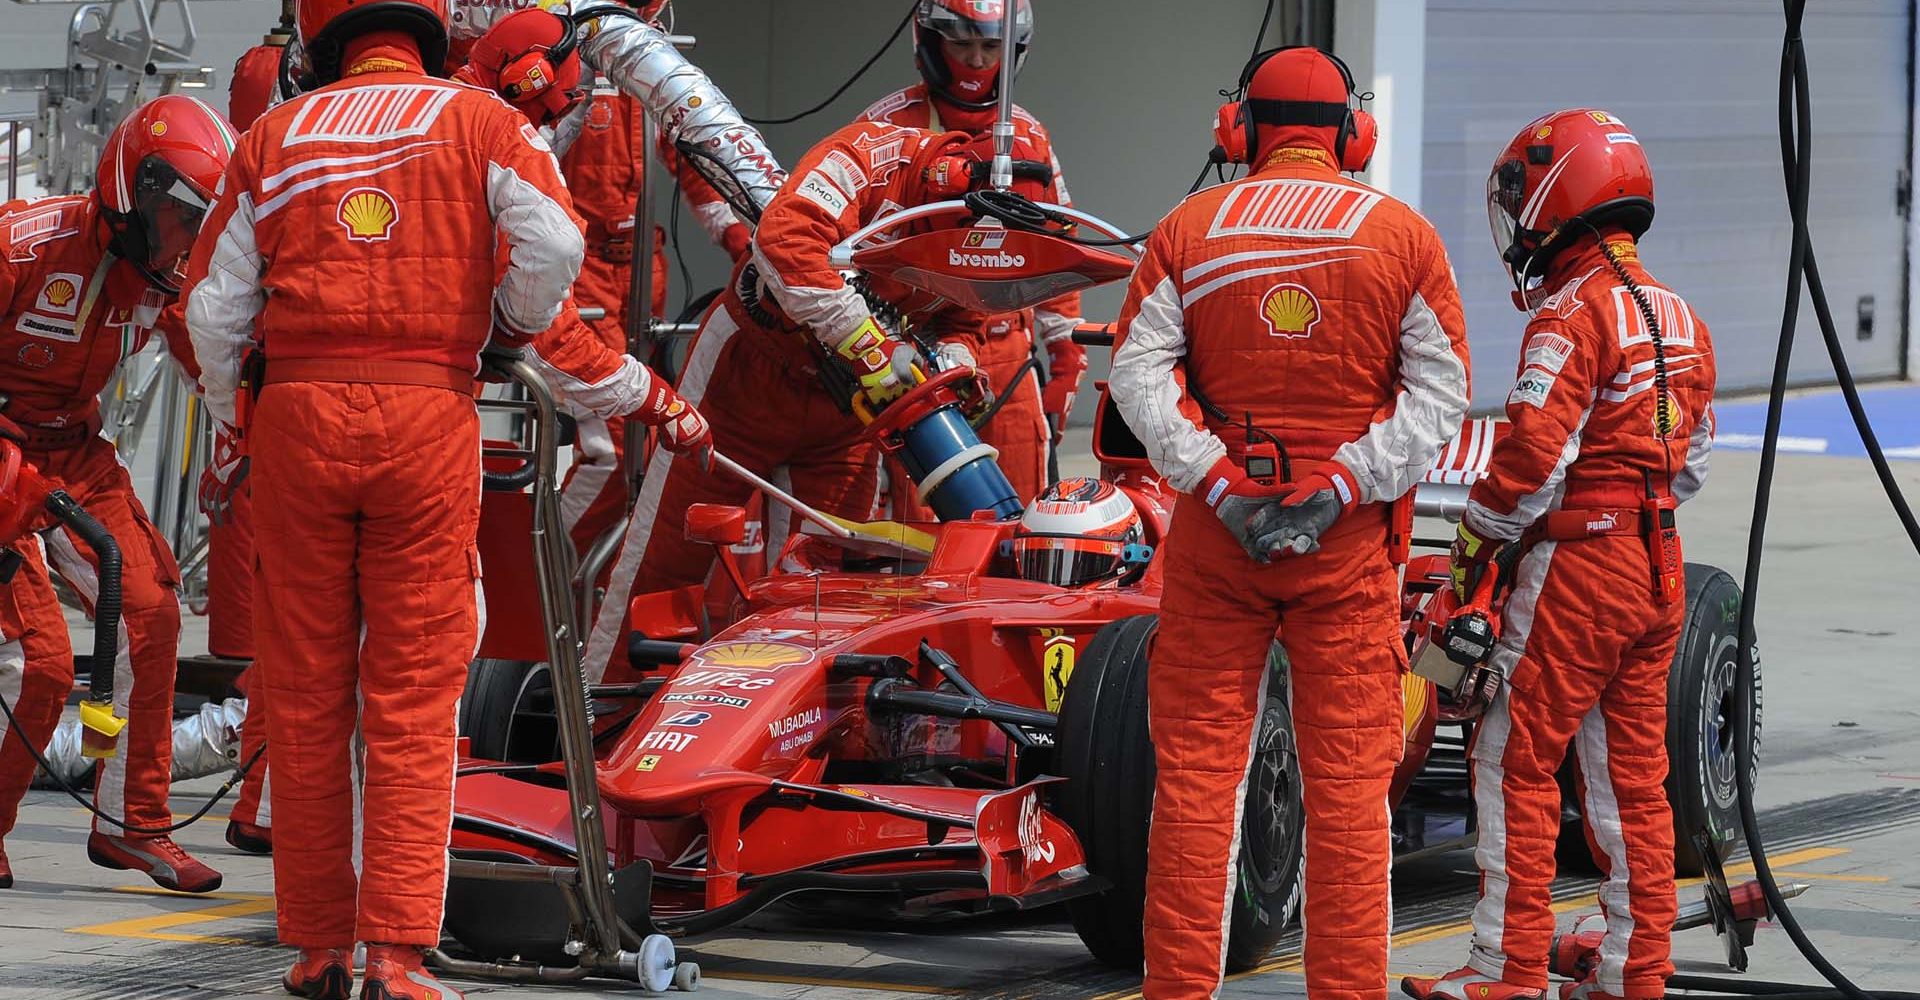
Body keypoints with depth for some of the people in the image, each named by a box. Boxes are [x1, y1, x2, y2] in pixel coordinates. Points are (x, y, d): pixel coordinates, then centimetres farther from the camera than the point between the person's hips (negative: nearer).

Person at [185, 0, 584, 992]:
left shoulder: (273, 138, 12)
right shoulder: (478, 121, 7)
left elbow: (214, 310, 9)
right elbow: (554, 243, -6)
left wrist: (241, 429, 23)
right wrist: (508, 331, 14)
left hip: (297, 414, 2)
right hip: (427, 416, -1)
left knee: (304, 688, 8)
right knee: (414, 694, -1)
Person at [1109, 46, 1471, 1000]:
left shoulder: (1187, 229, 4)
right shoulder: (1403, 236, 3)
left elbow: (1139, 373, -5)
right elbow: (1439, 394, -4)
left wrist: (1218, 489, -9)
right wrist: (1341, 490, -9)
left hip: (1216, 528, 1)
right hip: (1348, 545, -1)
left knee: (1195, 773, 4)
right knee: (1348, 780, 2)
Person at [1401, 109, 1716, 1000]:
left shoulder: (1572, 314, -14)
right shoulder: (1678, 317, 14)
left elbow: (1534, 451, -20)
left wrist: (1475, 541, -9)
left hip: (1577, 564, -8)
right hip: (1656, 563, 8)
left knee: (1515, 760, -2)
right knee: (1631, 772, 11)